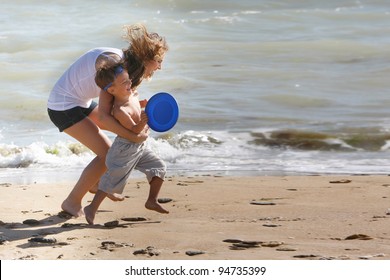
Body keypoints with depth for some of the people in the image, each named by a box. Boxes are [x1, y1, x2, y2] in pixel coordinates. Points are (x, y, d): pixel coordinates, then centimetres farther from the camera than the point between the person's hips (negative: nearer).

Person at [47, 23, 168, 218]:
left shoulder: (124, 61, 0)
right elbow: (103, 115, -30)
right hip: (63, 108, -10)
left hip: (81, 103, 10)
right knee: (107, 154, -12)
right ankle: (72, 202, 0)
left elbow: (114, 103, 3)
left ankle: (97, 184, 29)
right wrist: (134, 137, -27)